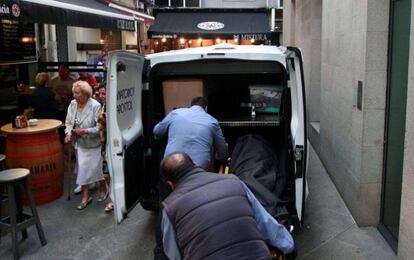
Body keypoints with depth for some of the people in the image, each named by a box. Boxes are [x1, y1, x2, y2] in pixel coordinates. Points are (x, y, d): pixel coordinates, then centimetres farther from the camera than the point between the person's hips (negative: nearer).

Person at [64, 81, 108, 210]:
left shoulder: (95, 106, -20)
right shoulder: (72, 104, -3)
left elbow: (99, 127, -21)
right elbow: (68, 122, 7)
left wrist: (85, 131, -27)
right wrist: (68, 134, -10)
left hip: (94, 144, -4)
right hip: (80, 144, 5)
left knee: (97, 167, 10)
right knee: (82, 169, 6)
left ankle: (103, 189, 35)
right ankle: (85, 196, 18)